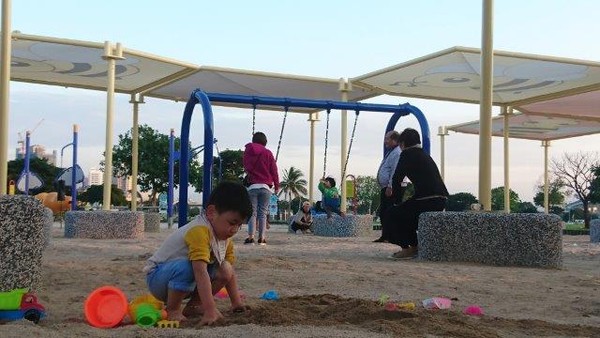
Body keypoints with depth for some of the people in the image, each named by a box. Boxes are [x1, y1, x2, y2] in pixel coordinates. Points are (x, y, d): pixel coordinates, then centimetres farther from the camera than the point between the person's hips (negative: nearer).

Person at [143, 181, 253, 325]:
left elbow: (230, 272, 6)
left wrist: (237, 302, 0)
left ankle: (193, 306, 2)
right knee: (186, 267, -37)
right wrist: (210, 310, -43)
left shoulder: (225, 238, 0)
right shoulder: (199, 231, -31)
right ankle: (172, 310, -17)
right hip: (156, 278, -8)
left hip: (188, 282, 8)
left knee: (225, 270, -10)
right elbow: (200, 272, -39)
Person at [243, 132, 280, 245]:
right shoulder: (268, 153, 0)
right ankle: (262, 238, -1)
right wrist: (276, 185, 11)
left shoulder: (248, 151, 6)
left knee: (252, 212, 0)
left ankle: (251, 237, -10)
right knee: (263, 213, 3)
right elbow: (274, 171, 3)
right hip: (265, 187, 0)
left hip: (252, 186, 1)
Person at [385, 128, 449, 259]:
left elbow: (396, 179, -3)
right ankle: (414, 246, 24)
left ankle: (406, 248, 3)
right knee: (405, 213, 29)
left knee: (391, 214, 7)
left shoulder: (407, 154, -3)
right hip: (440, 201, 9)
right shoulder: (425, 155, 22)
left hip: (427, 201, -9)